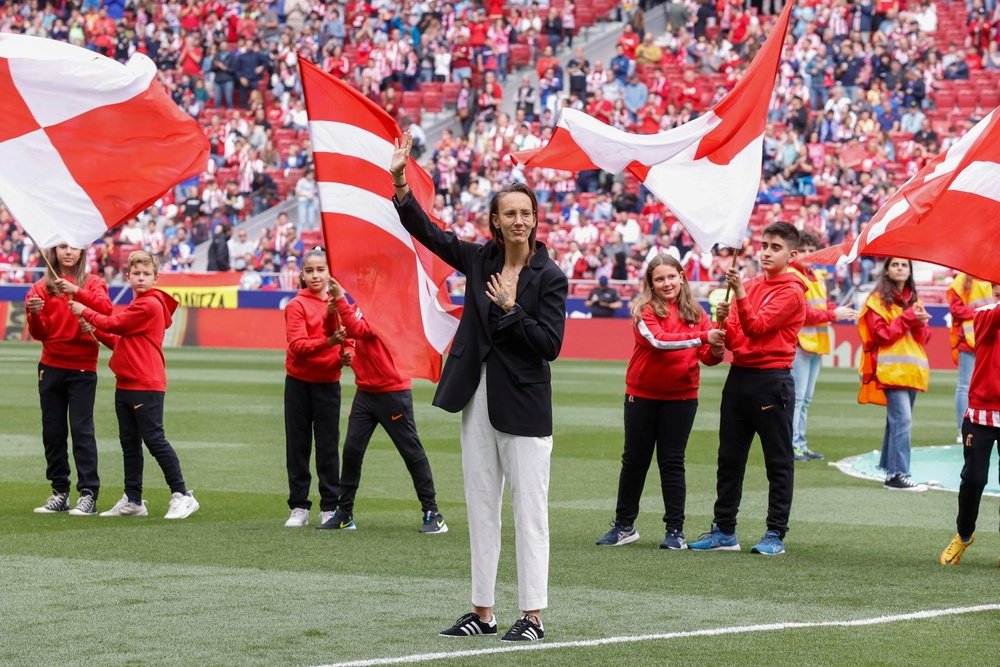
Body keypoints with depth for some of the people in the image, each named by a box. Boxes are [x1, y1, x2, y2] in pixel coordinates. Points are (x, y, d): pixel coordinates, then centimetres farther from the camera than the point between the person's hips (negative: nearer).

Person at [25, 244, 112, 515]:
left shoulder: (92, 283, 4)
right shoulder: (43, 287, 7)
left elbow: (106, 308, -16)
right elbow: (39, 334, 4)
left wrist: (77, 292, -28)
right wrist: (34, 315, -17)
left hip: (82, 369, -3)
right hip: (51, 367, 3)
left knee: (82, 429, -8)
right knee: (52, 431, 4)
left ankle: (88, 495, -8)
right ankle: (59, 493, 11)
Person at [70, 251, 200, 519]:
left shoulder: (150, 305, -13)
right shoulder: (137, 306, 18)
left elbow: (115, 324, -12)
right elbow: (122, 342, 18)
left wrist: (85, 312, 1)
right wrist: (97, 332, 4)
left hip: (146, 386, -10)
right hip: (126, 384, 10)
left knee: (154, 439, -8)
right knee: (129, 443, 11)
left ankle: (181, 495, -3)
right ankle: (133, 500, 17)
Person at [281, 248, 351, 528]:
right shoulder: (297, 306, -6)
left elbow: (348, 339, 10)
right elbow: (298, 346, -16)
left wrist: (347, 354, -13)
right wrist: (328, 342, -31)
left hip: (328, 382, 2)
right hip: (299, 384, -2)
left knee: (328, 447, 3)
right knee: (298, 446, 5)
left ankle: (330, 508, 8)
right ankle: (299, 507, 11)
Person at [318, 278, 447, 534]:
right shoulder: (359, 306, 8)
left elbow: (358, 330, -28)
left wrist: (340, 300, -27)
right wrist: (332, 316, -5)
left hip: (392, 392, -7)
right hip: (365, 392, 7)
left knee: (411, 451, -1)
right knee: (352, 450, 3)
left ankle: (432, 513, 3)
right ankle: (344, 513, 11)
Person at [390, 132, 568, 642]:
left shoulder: (549, 276, -7)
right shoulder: (479, 260, 7)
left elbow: (550, 344, -11)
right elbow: (427, 232, 8)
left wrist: (511, 309, -18)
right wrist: (401, 183, -4)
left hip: (523, 404, -5)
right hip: (478, 399, 5)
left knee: (529, 510, -3)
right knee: (481, 508, 10)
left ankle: (533, 614, 0)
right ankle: (482, 612, 17)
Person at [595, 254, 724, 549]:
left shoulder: (696, 313, 2)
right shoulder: (644, 310, -8)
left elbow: (707, 357, 3)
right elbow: (658, 339, -25)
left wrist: (717, 351, -21)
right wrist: (702, 337, -32)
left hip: (681, 397, 1)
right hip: (642, 395, -1)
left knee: (672, 462, 5)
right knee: (634, 459, 9)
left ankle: (675, 530, 9)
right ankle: (624, 525, 21)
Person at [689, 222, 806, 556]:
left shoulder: (790, 292, -6)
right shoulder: (751, 286, 15)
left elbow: (756, 327, -18)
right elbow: (734, 339, 14)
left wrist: (740, 292, -26)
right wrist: (723, 321, -6)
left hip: (771, 381, -7)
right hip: (739, 377, 7)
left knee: (778, 461, -1)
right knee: (729, 457, 9)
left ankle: (775, 534, 2)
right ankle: (724, 531, 15)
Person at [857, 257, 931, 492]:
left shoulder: (913, 300, 18)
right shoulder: (878, 300, 0)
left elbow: (924, 338, 13)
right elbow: (881, 335, -10)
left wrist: (920, 323, -8)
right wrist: (907, 318, -14)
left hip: (911, 370, 7)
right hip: (891, 369, -7)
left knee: (897, 420, 10)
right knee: (902, 420, -16)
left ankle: (888, 468, 16)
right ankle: (897, 474, -19)